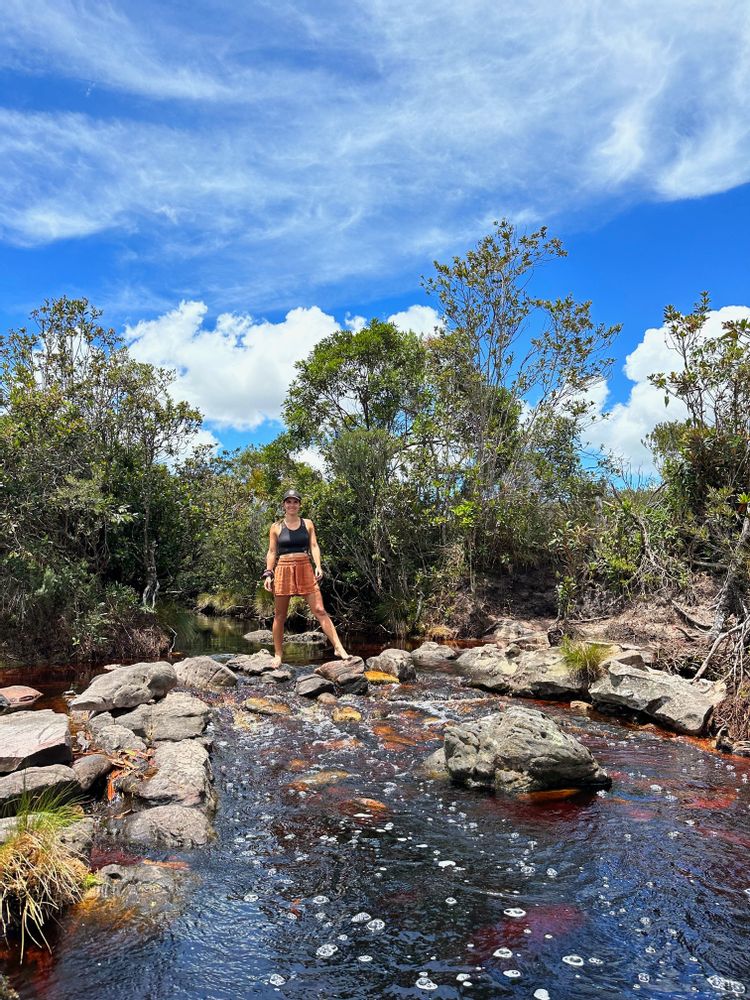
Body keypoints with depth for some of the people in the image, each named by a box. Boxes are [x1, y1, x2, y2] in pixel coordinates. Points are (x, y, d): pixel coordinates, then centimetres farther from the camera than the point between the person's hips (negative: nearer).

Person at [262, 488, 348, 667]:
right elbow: (271, 552, 7)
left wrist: (318, 566, -9)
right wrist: (268, 574, -2)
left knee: (320, 610, -6)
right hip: (283, 570, 0)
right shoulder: (276, 527, 7)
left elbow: (314, 546, 5)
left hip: (305, 569, 0)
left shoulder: (307, 524, 10)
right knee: (280, 616, 4)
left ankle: (338, 647, -7)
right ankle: (278, 655, 14)